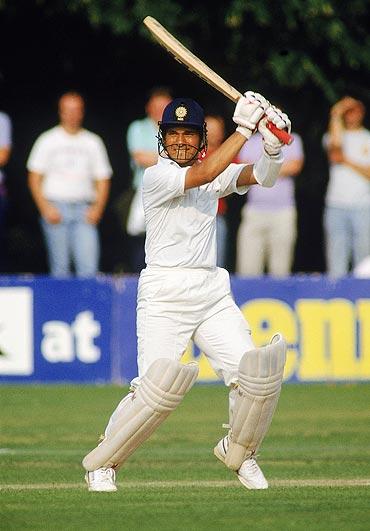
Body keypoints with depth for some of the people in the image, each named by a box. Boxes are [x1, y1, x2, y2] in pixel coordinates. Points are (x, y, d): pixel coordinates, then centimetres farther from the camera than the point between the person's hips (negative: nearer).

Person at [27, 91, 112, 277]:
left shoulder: (93, 142, 14)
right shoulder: (48, 140, 7)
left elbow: (103, 179, 14)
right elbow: (34, 178, 4)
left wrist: (97, 209, -1)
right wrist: (46, 209, -8)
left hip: (84, 211, 2)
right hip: (56, 207, -2)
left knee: (89, 266, -11)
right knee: (60, 266, -3)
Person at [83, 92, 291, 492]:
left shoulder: (215, 176, 11)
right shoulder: (155, 177, -8)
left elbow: (261, 176, 1)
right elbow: (204, 173, -23)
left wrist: (272, 146, -19)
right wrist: (244, 128, -21)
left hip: (212, 293, 6)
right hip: (164, 294, -6)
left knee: (254, 372, -8)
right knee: (157, 384, -17)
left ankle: (238, 451, 18)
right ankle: (101, 464, 1)